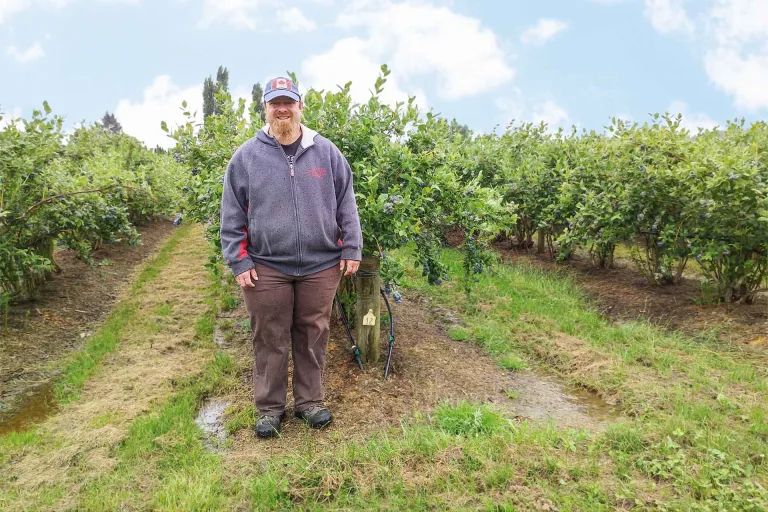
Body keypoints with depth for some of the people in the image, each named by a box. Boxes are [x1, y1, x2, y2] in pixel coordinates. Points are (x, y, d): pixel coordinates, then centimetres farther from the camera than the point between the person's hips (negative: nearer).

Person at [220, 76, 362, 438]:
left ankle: (310, 401, 29)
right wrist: (238, 261, -2)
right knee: (270, 341, 8)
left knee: (313, 338, 11)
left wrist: (351, 249, 2)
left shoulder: (326, 152, 4)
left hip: (320, 265, 1)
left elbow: (346, 206, 6)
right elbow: (232, 216, 3)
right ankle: (269, 408, 26)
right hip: (266, 268, 0)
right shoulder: (245, 157, 2)